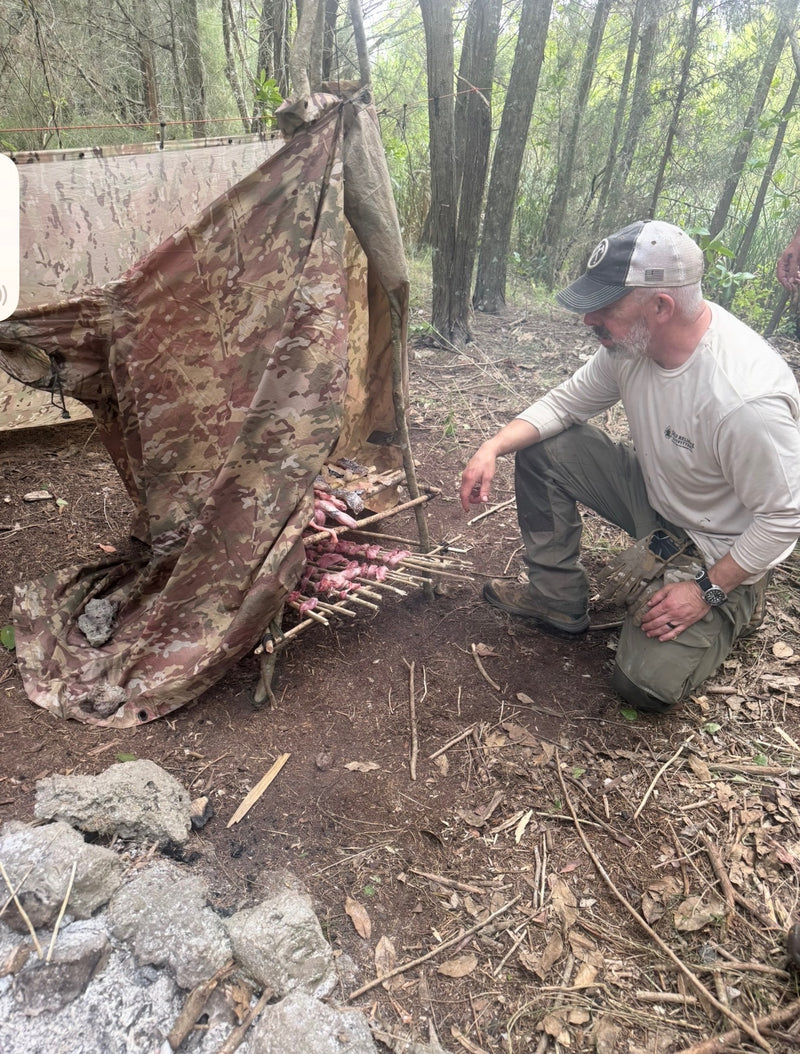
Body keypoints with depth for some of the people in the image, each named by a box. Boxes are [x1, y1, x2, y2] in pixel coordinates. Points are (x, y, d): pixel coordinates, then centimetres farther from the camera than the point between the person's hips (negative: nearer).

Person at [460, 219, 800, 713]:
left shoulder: (747, 398, -37)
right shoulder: (631, 339, -14)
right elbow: (566, 402, -2)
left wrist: (708, 591, -22)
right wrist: (494, 447, -17)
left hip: (719, 548, -6)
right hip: (653, 495, 7)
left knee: (647, 684, -14)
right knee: (541, 448, -8)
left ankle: (737, 604, 16)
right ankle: (559, 600, 6)